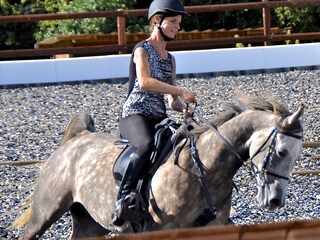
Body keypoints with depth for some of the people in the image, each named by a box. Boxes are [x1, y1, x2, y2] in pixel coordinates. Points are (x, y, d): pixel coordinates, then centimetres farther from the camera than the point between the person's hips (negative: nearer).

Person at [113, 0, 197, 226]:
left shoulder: (170, 59, 20)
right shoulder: (142, 50, 0)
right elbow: (144, 82, -19)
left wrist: (183, 106, -5)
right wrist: (180, 91, -21)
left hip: (160, 118, 7)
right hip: (135, 114, -7)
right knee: (147, 144, -38)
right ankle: (122, 201, -38)